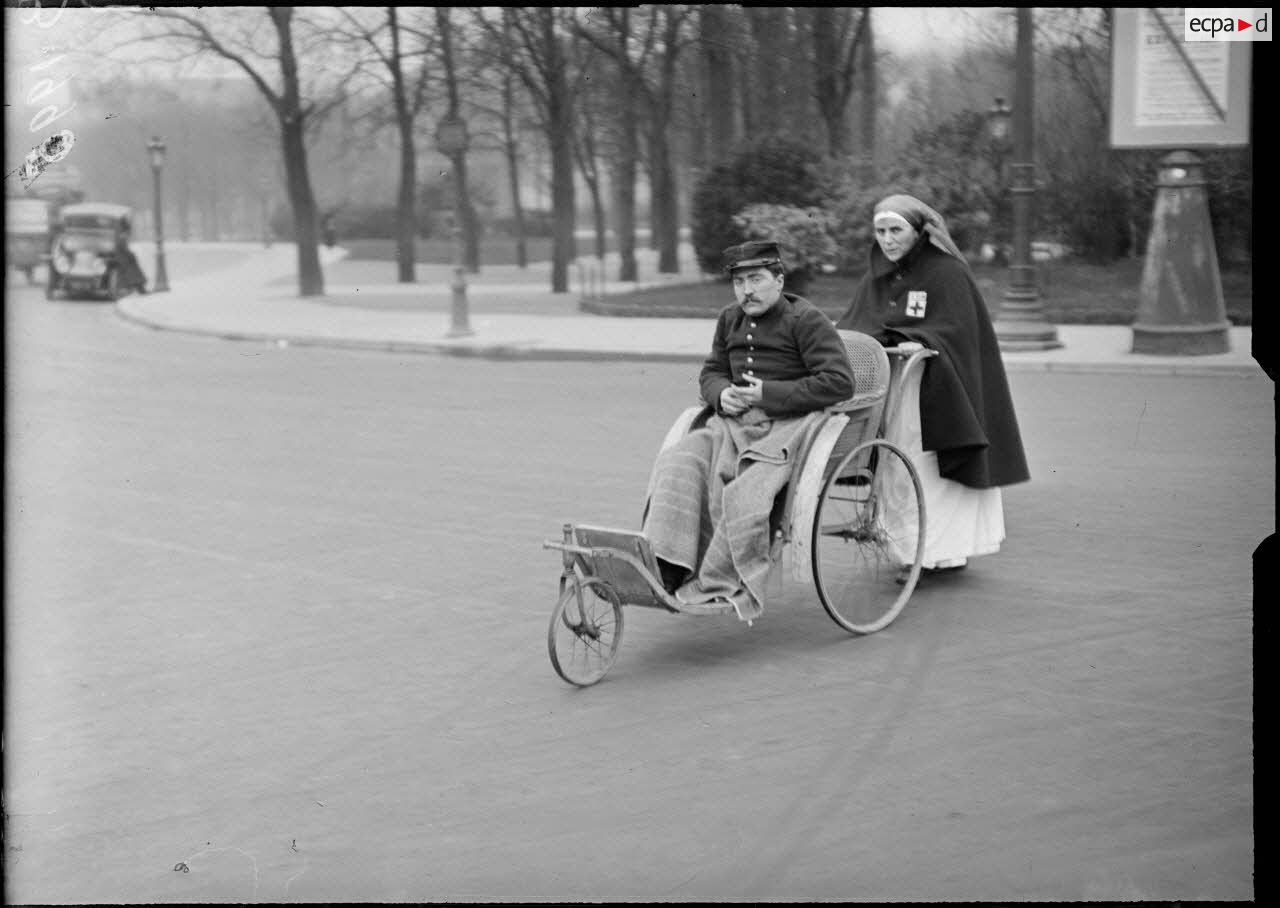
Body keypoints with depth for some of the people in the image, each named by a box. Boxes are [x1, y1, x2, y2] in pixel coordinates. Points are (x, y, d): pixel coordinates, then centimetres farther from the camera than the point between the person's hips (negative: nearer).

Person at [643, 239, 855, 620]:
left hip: (786, 428, -6)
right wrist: (721, 394, 1)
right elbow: (710, 372, 29)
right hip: (733, 423, 6)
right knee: (677, 463, -21)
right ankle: (666, 570, -29)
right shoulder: (730, 320, 18)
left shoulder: (806, 319, -3)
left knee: (746, 494, -31)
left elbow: (840, 382, -11)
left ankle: (713, 586, -26)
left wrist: (767, 394, -14)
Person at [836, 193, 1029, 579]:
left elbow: (957, 330, -12)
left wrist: (918, 342, -27)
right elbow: (854, 324, 11)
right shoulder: (876, 277, 14)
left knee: (930, 470, -10)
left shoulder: (947, 273, -6)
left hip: (936, 386, -6)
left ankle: (938, 550, -8)